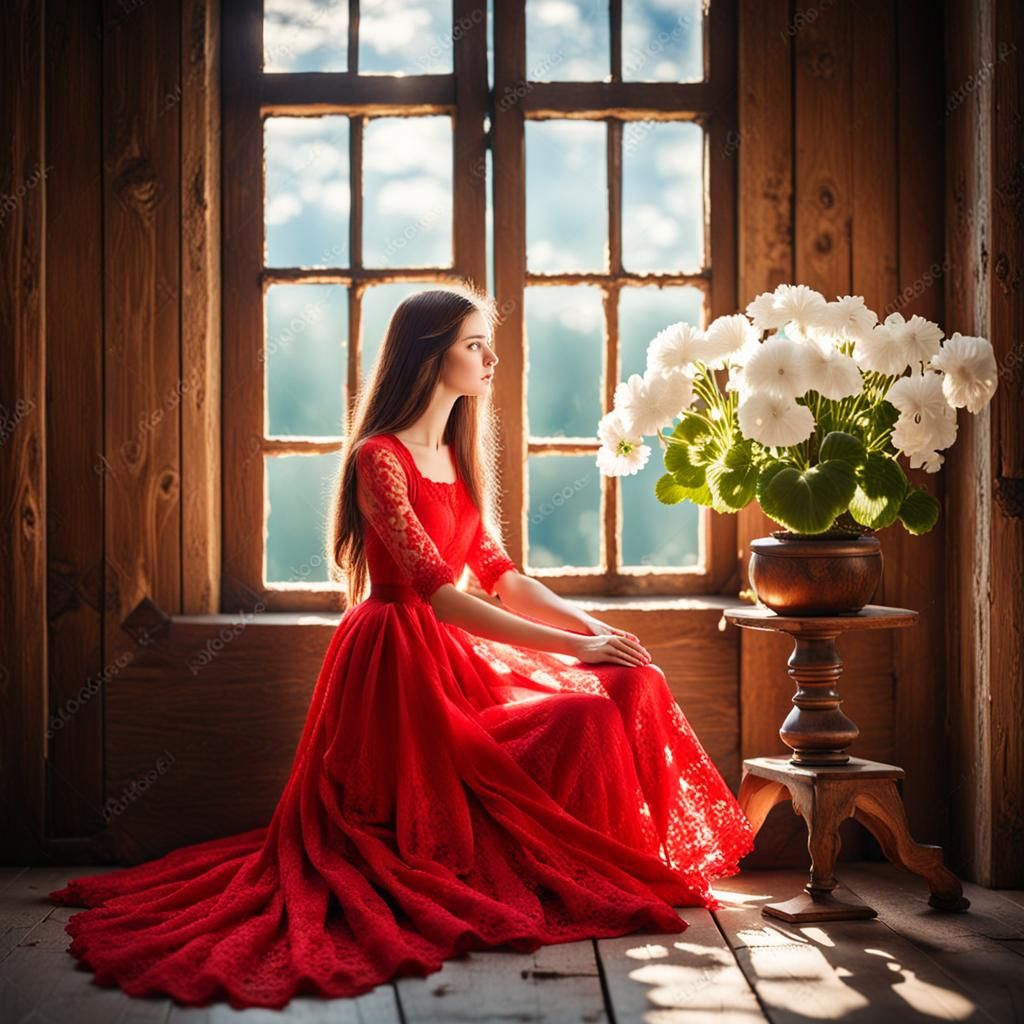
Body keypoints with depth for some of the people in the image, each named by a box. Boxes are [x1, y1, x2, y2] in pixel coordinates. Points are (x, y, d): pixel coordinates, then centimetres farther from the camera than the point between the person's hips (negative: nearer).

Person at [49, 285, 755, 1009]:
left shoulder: (456, 458, 16)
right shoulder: (379, 459, -13)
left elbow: (501, 575, 13)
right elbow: (439, 595, -20)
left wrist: (594, 626, -4)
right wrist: (574, 646, -22)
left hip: (457, 655, 9)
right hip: (401, 664, -9)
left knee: (629, 684, -5)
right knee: (581, 719, -21)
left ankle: (626, 870, 2)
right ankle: (573, 884, -2)